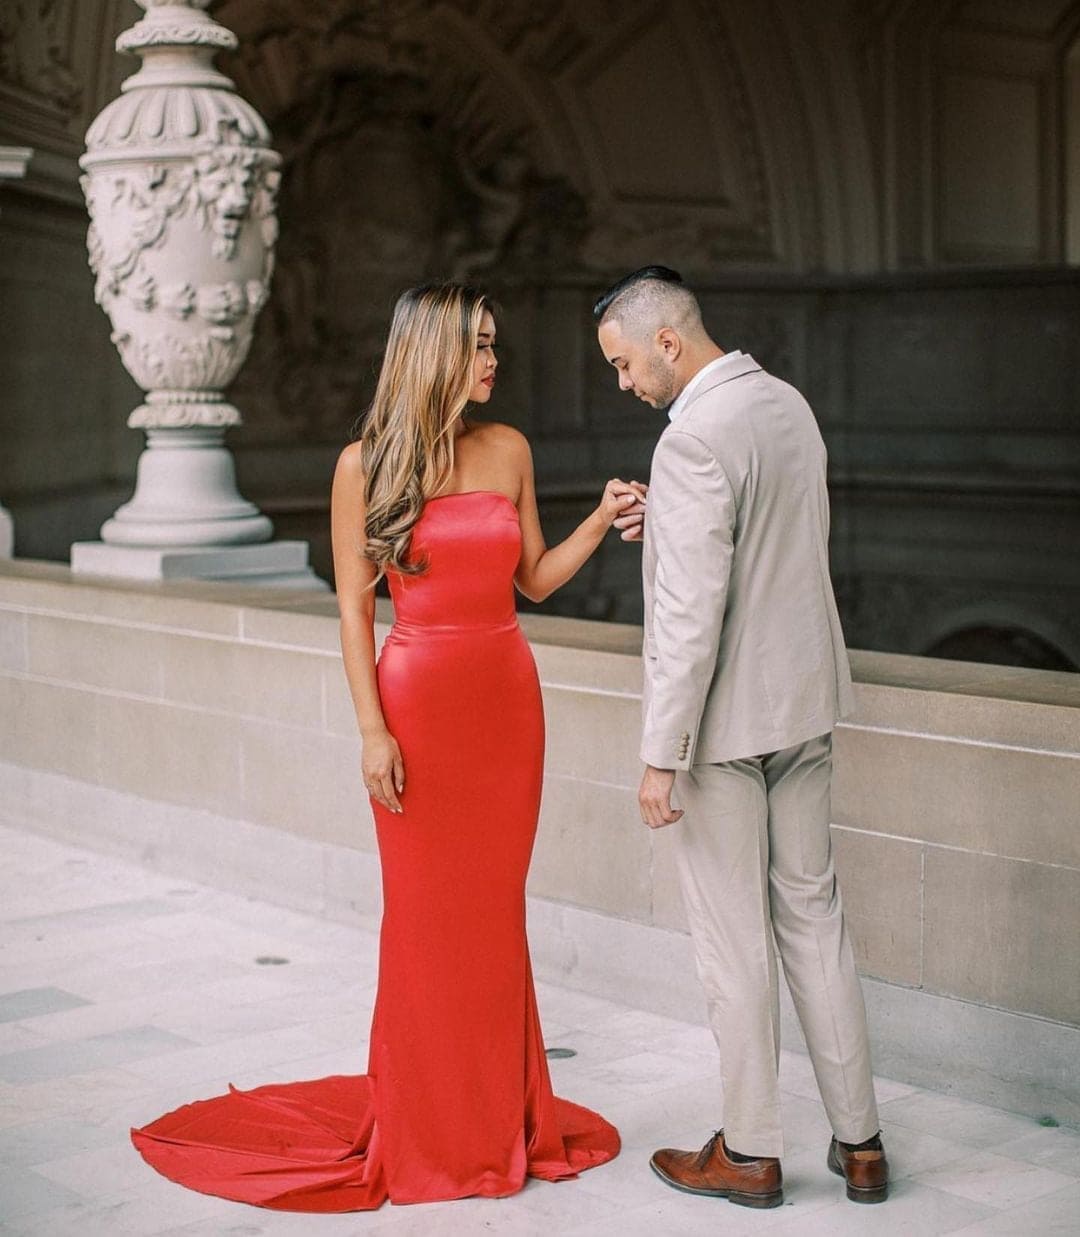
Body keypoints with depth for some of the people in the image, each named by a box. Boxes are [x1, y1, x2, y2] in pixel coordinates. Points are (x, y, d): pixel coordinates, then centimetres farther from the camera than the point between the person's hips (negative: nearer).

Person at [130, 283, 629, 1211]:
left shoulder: (508, 449, 7)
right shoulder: (367, 464, -4)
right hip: (419, 700, -4)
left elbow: (534, 579, 13)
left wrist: (601, 523, -3)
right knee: (426, 917, 3)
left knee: (496, 913, 10)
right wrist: (373, 731, -10)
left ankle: (502, 1115, 22)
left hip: (507, 699, 4)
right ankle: (428, 1130, 16)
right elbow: (354, 606, -4)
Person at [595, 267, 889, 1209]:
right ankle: (858, 1141, 22)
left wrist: (662, 757, -19)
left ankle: (751, 1153, 17)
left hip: (727, 720, -8)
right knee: (813, 911, 15)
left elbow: (691, 614, -24)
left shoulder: (695, 440, -21)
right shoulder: (789, 404, 7)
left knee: (733, 936, 4)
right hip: (805, 703, 9)